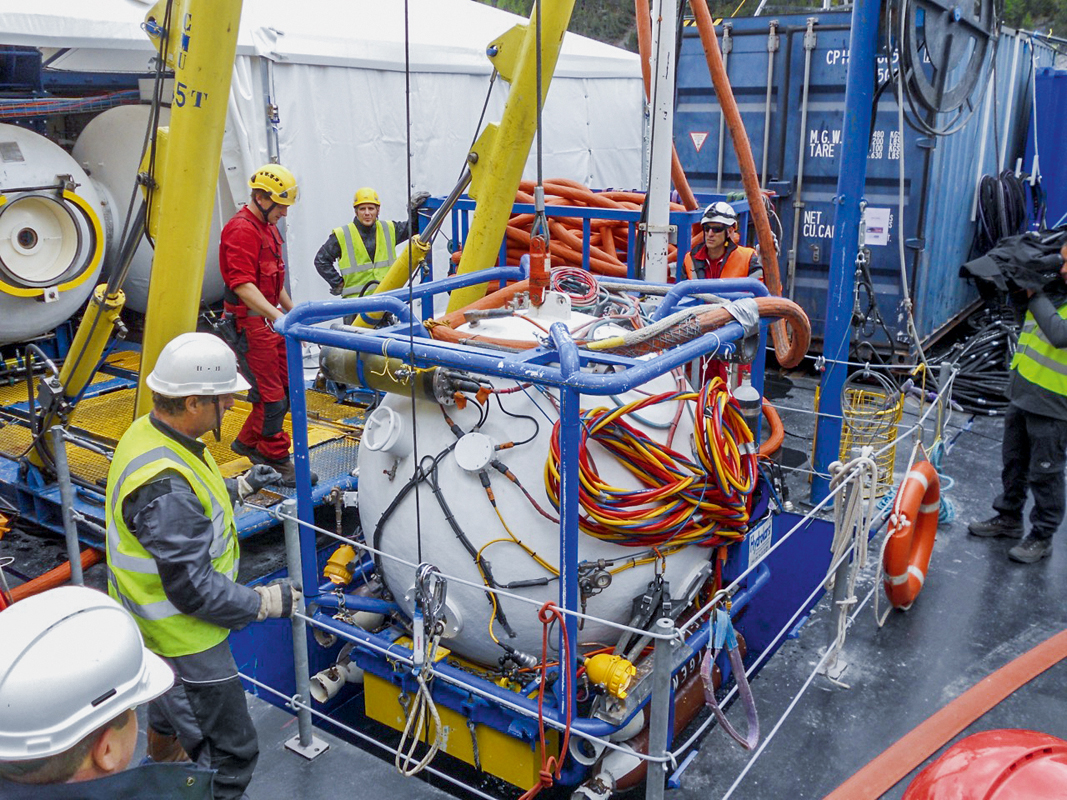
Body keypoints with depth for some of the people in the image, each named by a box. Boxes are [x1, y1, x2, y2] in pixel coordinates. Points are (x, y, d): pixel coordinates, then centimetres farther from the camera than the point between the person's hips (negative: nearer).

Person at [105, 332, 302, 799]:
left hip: (160, 617, 11)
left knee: (171, 706, 37)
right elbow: (193, 587, -31)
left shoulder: (149, 432, -6)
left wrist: (239, 488, 12)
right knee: (230, 753, 2)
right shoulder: (165, 488, -37)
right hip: (182, 640, -11)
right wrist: (266, 602, -21)